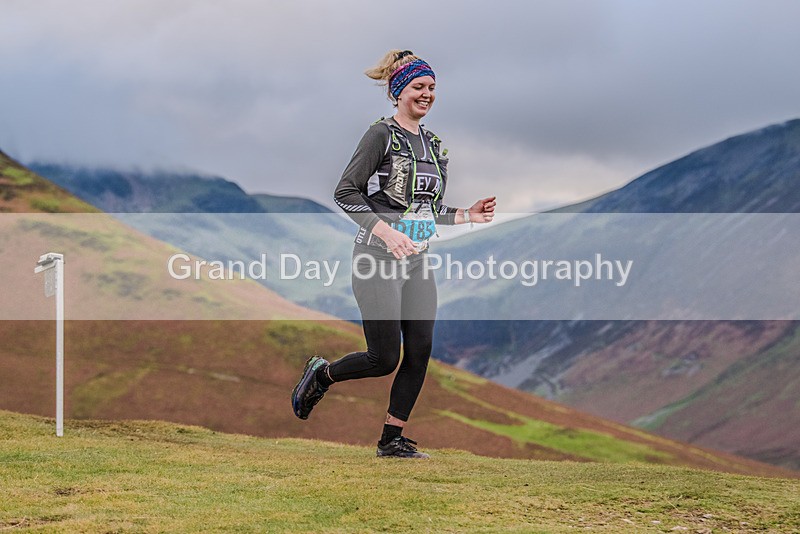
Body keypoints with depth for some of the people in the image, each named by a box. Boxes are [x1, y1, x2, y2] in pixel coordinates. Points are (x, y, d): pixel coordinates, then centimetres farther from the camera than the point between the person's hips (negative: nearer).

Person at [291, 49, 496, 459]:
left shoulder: (433, 145, 16)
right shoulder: (381, 135, -7)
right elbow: (345, 193, -12)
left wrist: (467, 215, 6)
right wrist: (385, 230, -22)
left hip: (417, 262, 7)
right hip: (377, 259, -7)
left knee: (420, 352, -1)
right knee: (384, 359, -7)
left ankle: (392, 439, 9)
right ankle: (321, 374, 20)